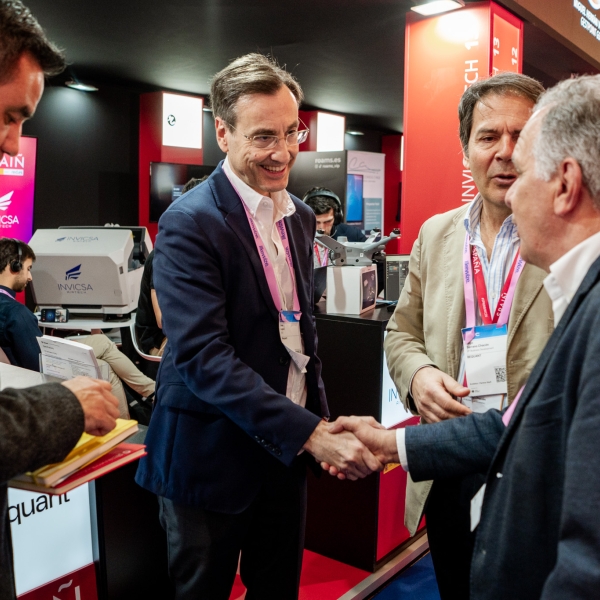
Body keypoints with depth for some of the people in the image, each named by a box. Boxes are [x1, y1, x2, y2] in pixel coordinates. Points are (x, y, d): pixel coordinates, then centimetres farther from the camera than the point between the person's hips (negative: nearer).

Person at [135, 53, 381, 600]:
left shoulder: (300, 216, 5)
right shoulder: (189, 224, -17)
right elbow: (203, 355, -25)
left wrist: (321, 418, 6)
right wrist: (312, 435, -28)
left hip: (286, 451, 7)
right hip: (213, 459, -6)